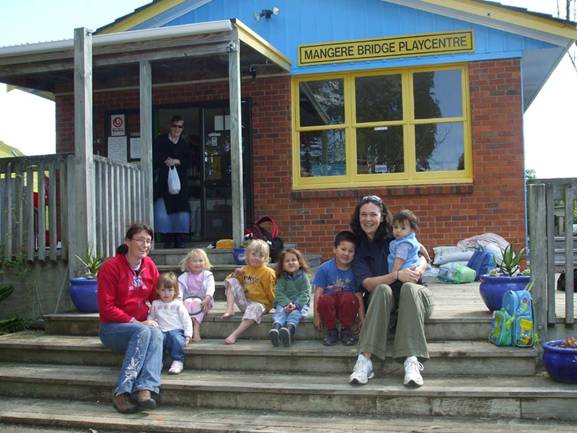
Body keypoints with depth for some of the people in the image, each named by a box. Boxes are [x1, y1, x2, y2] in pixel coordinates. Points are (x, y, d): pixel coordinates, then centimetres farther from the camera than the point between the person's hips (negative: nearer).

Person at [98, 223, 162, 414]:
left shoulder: (150, 266, 6)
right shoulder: (111, 267, -10)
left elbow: (158, 297, 15)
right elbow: (106, 308, -12)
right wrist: (136, 322, -18)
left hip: (143, 326, 4)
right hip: (112, 328, -4)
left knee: (156, 333, -30)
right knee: (143, 332, -34)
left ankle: (145, 390, -44)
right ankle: (122, 391, -36)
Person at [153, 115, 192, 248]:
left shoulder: (184, 145, 17)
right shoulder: (160, 140, 10)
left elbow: (190, 161, 5)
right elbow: (154, 158, 2)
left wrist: (177, 161, -9)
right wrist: (165, 161, -13)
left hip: (179, 182, 2)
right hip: (162, 181, -2)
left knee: (182, 213, -7)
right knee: (161, 214, -11)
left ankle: (180, 241, 0)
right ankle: (168, 241, -2)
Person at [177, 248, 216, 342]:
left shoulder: (208, 275, 5)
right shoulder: (184, 277, 11)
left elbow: (210, 288, -9)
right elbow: (180, 289, 1)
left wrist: (207, 299, -27)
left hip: (202, 300, -2)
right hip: (188, 298, 2)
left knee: (196, 302, -34)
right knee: (188, 302, -32)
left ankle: (196, 330, -39)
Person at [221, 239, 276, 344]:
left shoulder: (268, 272, -8)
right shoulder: (245, 269, 7)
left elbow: (270, 292, -4)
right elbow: (228, 281, 15)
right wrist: (235, 274, -4)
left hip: (260, 303, -5)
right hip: (244, 302, 5)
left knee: (255, 308, -40)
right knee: (232, 282, -6)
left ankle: (234, 335, -45)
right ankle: (229, 309, -19)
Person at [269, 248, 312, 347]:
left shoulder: (303, 277, 2)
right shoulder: (281, 278, 8)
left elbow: (305, 294, -7)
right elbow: (279, 293, -3)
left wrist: (296, 305, -23)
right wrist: (287, 304, -23)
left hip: (300, 303, -2)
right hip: (284, 303, 2)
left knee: (295, 312, -34)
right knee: (280, 311, -30)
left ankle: (289, 328, -65)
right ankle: (275, 328, -61)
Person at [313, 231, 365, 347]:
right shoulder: (324, 269, -5)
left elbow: (359, 296, -3)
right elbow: (318, 293, -7)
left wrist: (362, 319, -9)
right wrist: (317, 316, -13)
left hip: (347, 307, 0)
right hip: (329, 307, 0)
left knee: (349, 298, -33)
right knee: (323, 299, -34)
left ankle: (346, 330, -6)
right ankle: (331, 331, -7)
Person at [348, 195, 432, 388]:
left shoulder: (395, 236, 0)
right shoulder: (358, 247, 0)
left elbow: (423, 258, 1)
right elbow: (368, 284, -12)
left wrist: (418, 270, -25)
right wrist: (397, 275, -28)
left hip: (412, 293, 0)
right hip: (381, 299, 0)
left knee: (409, 287, -34)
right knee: (383, 289, -34)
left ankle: (412, 361, -44)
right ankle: (365, 360, -42)